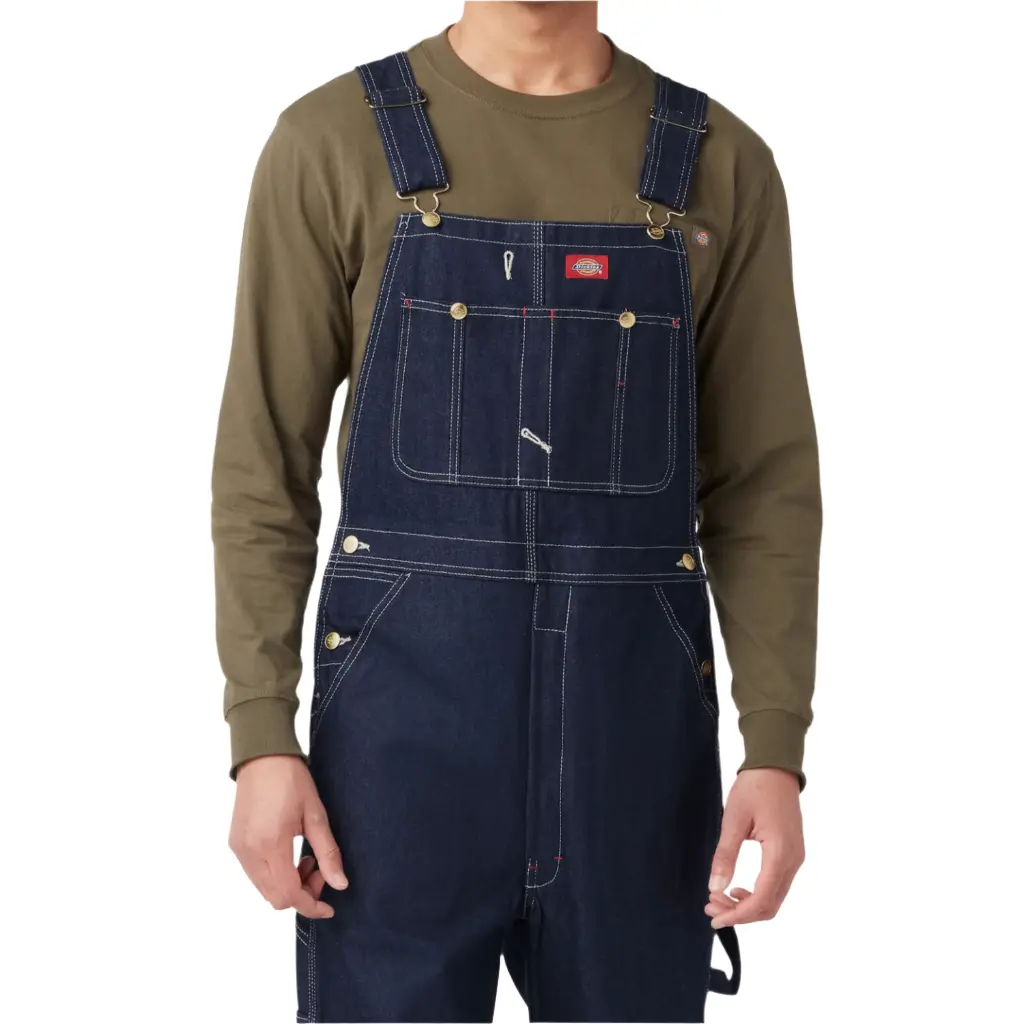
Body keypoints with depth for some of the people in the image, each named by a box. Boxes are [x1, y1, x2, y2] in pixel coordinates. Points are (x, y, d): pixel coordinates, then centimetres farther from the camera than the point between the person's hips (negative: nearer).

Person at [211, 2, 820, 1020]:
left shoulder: (722, 165, 4)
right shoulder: (332, 142, -1)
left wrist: (776, 751, -4)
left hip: (636, 724, 2)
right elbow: (264, 460, 0)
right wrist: (262, 738, -8)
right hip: (404, 718, -1)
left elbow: (764, 482, 4)